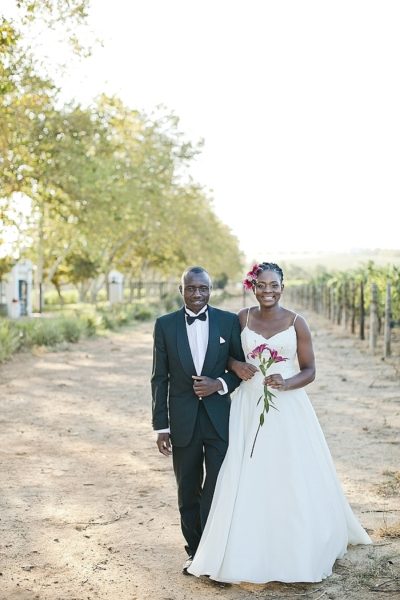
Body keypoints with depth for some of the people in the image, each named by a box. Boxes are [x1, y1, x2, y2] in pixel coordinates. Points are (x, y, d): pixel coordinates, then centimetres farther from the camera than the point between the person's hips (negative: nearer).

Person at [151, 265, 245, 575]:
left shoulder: (229, 321, -1)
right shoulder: (165, 325, -1)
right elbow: (160, 378, 2)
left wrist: (220, 384, -14)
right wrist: (161, 426, -1)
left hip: (219, 418, -1)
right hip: (183, 421, 1)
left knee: (218, 488, -5)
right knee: (188, 492, 12)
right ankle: (195, 550, 28)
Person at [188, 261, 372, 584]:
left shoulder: (296, 322, -2)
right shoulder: (242, 318, 3)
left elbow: (309, 370, 1)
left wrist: (286, 383, -18)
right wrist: (236, 366, -8)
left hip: (287, 407, -1)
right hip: (249, 407, 2)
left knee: (291, 480, 3)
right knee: (248, 480, 2)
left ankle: (298, 552, 22)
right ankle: (250, 553, 15)